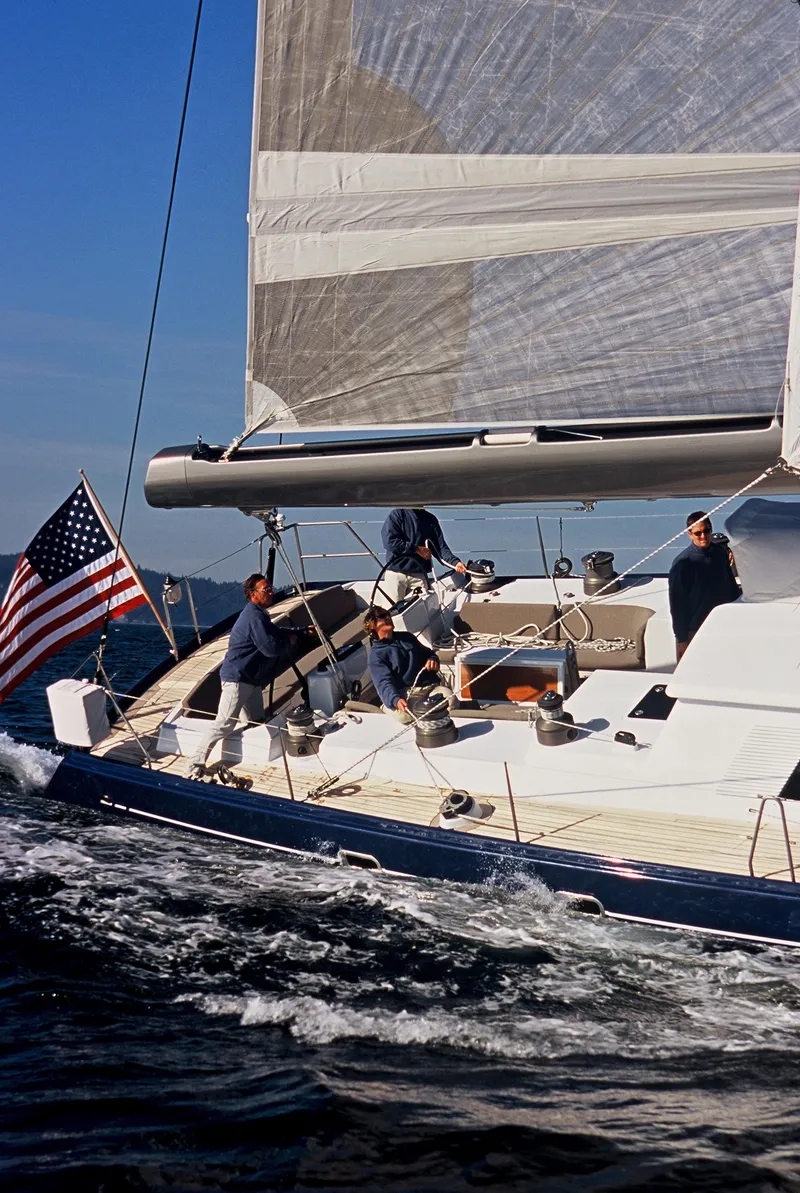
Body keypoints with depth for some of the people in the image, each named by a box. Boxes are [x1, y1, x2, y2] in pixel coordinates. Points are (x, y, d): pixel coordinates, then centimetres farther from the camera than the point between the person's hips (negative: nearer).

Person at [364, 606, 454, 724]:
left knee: (451, 701, -31)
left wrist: (433, 659, 9)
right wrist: (396, 700, -36)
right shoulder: (376, 654, 3)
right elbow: (384, 682, -13)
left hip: (430, 685, 4)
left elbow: (427, 653, 37)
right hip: (403, 693, -4)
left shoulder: (406, 637, 23)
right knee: (405, 714, -41)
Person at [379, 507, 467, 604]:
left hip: (419, 575, 3)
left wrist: (455, 562, -13)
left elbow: (441, 546, 6)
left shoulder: (431, 519, 12)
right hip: (395, 572, -3)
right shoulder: (398, 514, 1)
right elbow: (389, 541, -11)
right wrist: (417, 549, -10)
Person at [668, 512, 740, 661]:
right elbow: (676, 604, -9)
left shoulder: (721, 553, 4)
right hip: (694, 631, -5)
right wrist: (682, 638, -10)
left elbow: (732, 587, 16)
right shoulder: (683, 563, -11)